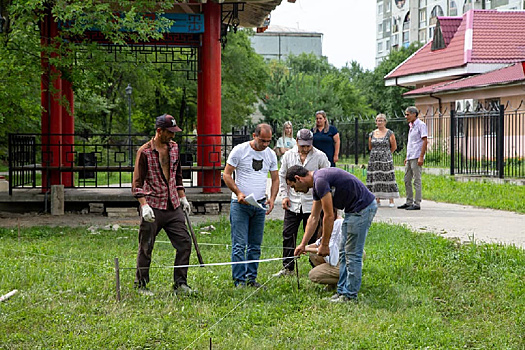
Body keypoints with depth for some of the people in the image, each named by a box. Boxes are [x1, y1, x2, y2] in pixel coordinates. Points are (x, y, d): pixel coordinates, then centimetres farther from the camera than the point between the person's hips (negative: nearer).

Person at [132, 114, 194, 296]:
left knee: (184, 243, 1)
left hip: (173, 206, 6)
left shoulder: (174, 147, 11)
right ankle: (141, 285, 14)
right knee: (146, 247, 1)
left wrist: (182, 197, 20)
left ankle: (180, 283, 10)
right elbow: (137, 181, -9)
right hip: (153, 206, -6)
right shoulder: (144, 151, -8)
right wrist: (144, 205, -18)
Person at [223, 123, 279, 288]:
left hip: (260, 205, 5)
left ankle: (251, 278, 15)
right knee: (239, 244, -7)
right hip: (240, 204, -5)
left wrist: (272, 198, -2)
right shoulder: (239, 150, -6)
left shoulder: (271, 154, 8)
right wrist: (238, 193, -17)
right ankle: (239, 279, -3)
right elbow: (227, 174, -4)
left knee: (255, 245, 7)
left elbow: (275, 179, 14)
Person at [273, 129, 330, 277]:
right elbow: (282, 176, 14)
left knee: (313, 237, 3)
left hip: (312, 204, -3)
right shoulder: (288, 156, 6)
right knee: (288, 235, 3)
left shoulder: (319, 156, -3)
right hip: (292, 204, 3)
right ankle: (287, 267, 12)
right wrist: (284, 195, 5)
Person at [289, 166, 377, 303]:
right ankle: (342, 291, 19)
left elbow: (329, 216, -17)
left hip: (362, 208, -10)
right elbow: (314, 217, 19)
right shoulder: (317, 183, 12)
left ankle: (350, 295, 4)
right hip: (354, 209, 10)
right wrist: (303, 244, 19)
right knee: (344, 253, 14)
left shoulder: (320, 181, -19)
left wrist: (324, 245, -9)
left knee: (352, 254, -3)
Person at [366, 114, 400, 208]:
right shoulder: (372, 134, 9)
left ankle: (391, 200, -3)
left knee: (388, 178, -6)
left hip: (386, 160, -4)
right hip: (374, 160, 4)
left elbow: (394, 147, 5)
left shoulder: (390, 133, -2)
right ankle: (377, 200, 8)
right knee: (375, 178, 2)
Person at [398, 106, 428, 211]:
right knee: (407, 180, 11)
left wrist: (421, 157, -20)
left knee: (417, 181, -6)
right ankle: (409, 202, 17)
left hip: (417, 157, -9)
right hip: (410, 158, 9)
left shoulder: (421, 125, -8)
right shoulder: (411, 126, 18)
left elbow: (424, 141, -14)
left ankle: (417, 204, -3)